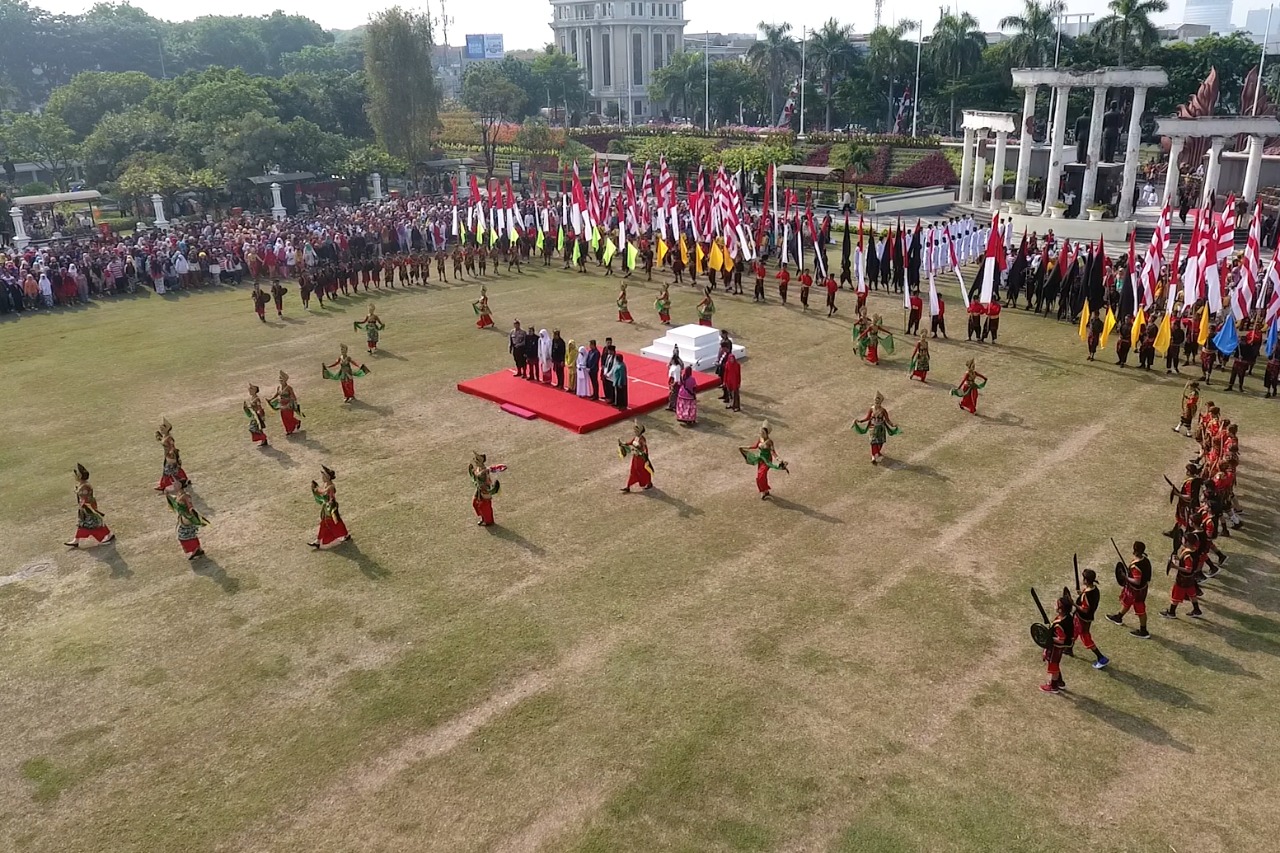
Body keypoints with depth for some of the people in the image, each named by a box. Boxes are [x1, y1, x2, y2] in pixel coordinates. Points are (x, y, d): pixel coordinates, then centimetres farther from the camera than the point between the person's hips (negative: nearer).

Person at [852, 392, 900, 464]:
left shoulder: (883, 410, -13)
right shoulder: (871, 409, -10)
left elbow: (887, 420, -9)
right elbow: (867, 417, 0)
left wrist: (893, 425, -24)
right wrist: (858, 421, -7)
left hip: (881, 428, 1)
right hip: (873, 428, -1)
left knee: (880, 442, 14)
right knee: (874, 442, -4)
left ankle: (877, 453, 41)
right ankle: (874, 458, 2)